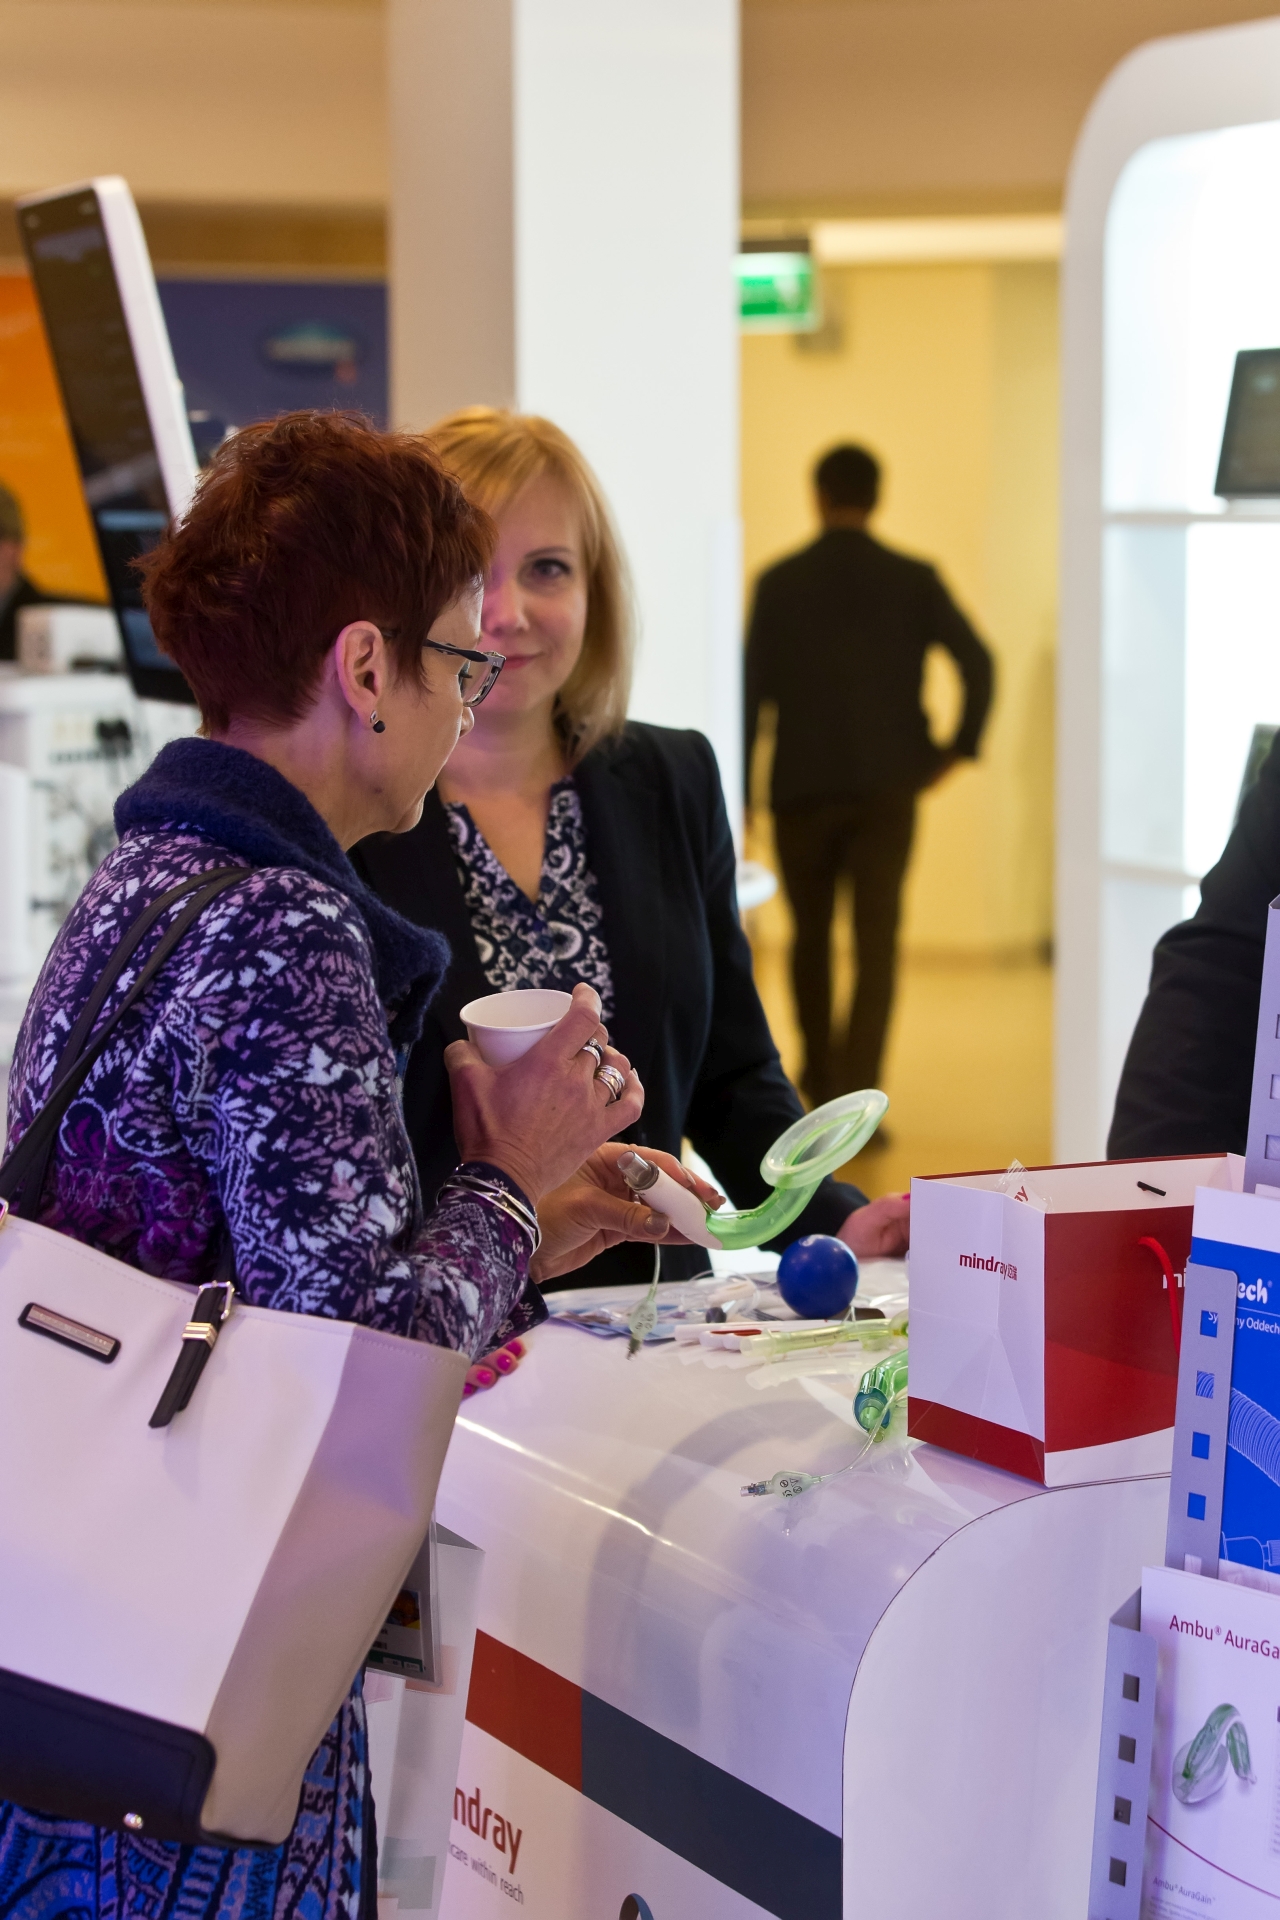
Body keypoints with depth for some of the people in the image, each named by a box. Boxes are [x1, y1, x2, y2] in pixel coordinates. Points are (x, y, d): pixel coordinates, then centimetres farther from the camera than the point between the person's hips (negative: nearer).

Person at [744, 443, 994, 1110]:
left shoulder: (778, 582, -2)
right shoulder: (914, 579, 0)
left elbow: (752, 691, -4)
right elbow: (977, 661, -10)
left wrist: (738, 798, 1)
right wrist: (959, 746, 1)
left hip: (802, 787, 0)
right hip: (886, 786, 0)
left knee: (812, 935, 17)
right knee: (876, 941, -1)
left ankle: (819, 1078, 31)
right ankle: (857, 1092, -14)